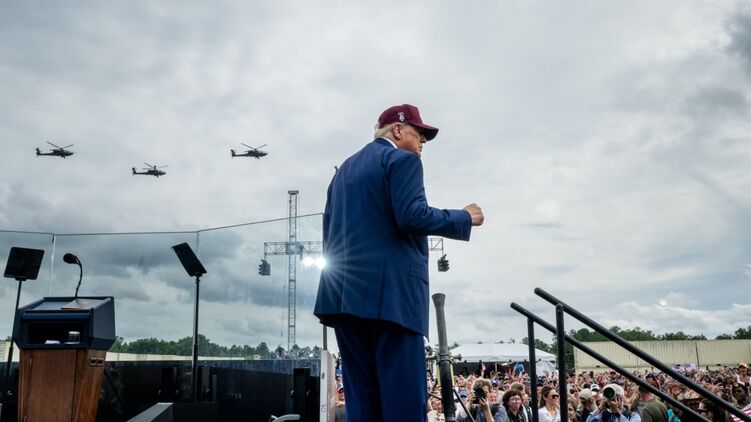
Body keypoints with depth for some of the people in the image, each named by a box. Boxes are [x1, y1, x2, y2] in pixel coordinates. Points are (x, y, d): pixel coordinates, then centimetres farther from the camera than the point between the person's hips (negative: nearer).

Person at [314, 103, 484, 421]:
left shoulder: (344, 169, 25)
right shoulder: (402, 159, 0)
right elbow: (412, 216, -14)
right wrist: (465, 218, -1)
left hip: (346, 293, 8)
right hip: (390, 290, -8)